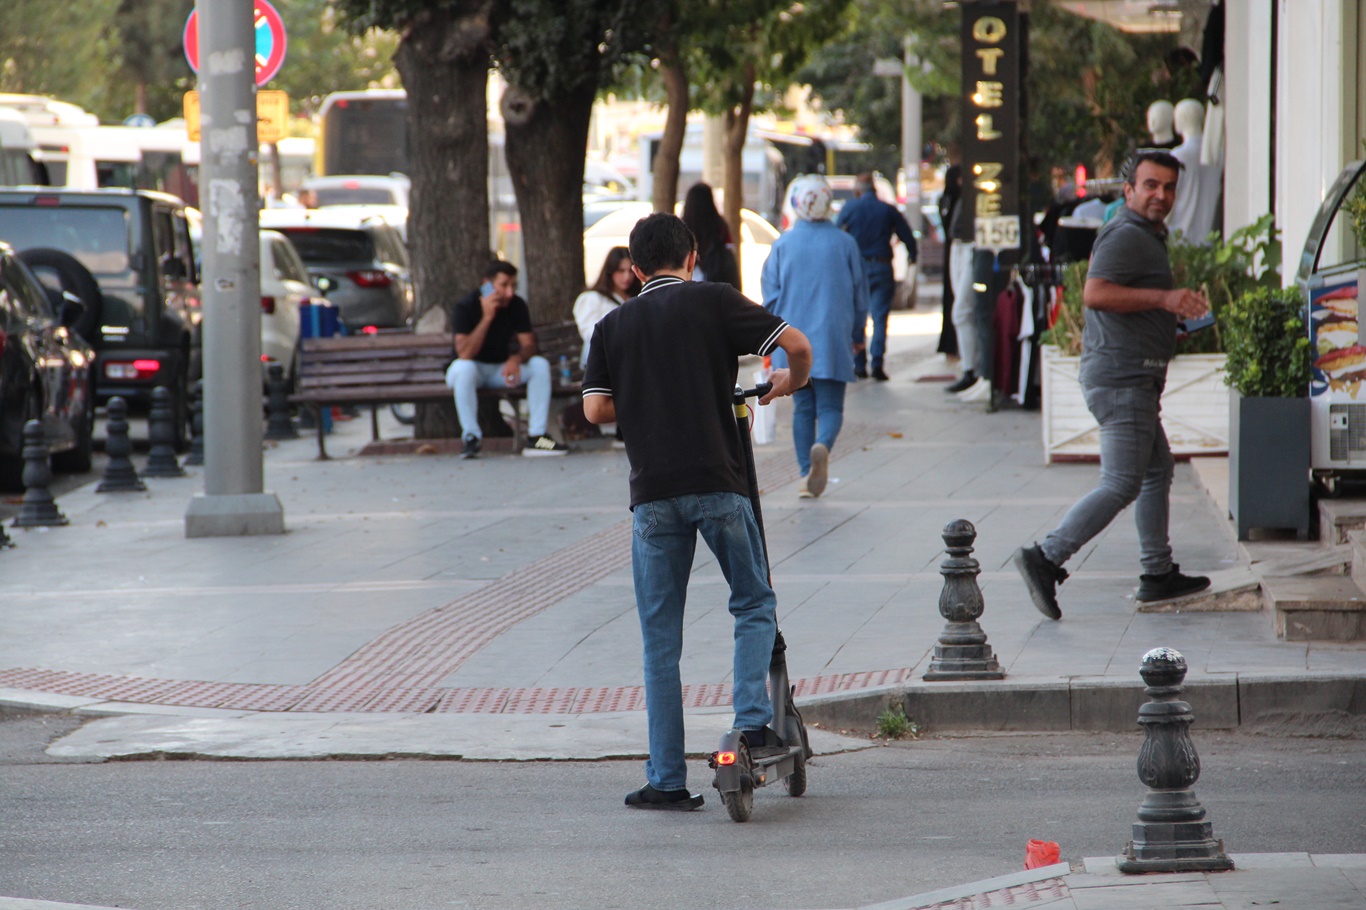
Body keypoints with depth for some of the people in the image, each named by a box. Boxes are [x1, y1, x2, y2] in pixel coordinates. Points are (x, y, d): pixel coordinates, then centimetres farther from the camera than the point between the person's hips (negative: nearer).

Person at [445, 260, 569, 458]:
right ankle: (471, 436, -32)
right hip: (474, 370, -4)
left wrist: (516, 358, -34)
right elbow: (464, 353, -29)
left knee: (540, 365, -20)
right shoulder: (465, 307, -19)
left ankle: (536, 436, -22)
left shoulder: (517, 306, -6)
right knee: (464, 368, -38)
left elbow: (529, 345, -10)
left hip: (501, 369, 4)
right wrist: (487, 317, -34)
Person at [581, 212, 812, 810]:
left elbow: (596, 408, -1)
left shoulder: (612, 326, 9)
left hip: (653, 492, 2)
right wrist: (790, 382, 16)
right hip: (717, 481, -2)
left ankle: (667, 781, 6)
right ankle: (752, 722, -1)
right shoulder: (713, 302, 1)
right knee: (754, 604, 17)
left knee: (660, 639, 7)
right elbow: (796, 345, -5)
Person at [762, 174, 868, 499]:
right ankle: (822, 446, -29)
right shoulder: (844, 243, -2)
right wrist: (858, 335, 19)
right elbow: (859, 293, 6)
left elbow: (770, 295, 2)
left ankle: (807, 474, 6)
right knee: (830, 406, 2)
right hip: (833, 337, -1)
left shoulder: (783, 243, -1)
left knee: (802, 407, 11)